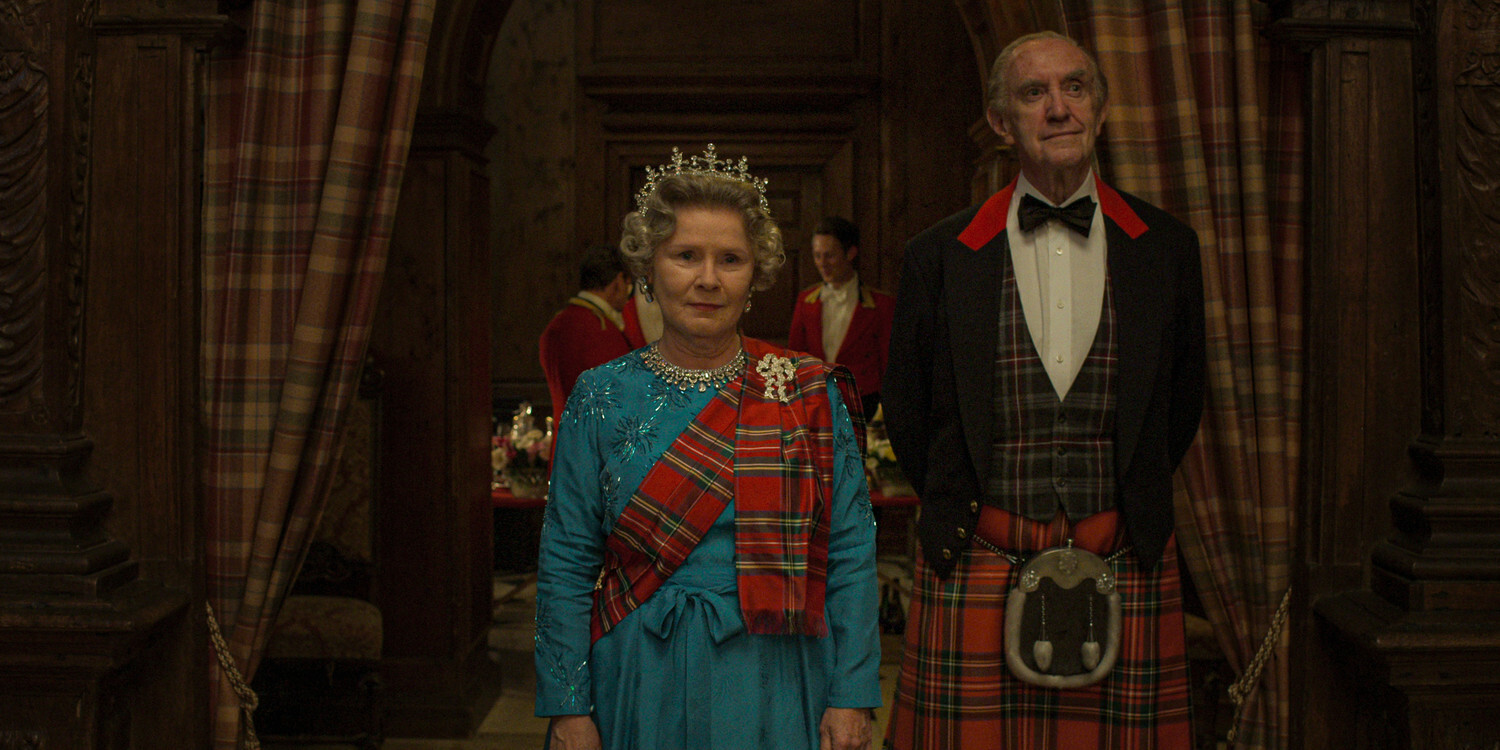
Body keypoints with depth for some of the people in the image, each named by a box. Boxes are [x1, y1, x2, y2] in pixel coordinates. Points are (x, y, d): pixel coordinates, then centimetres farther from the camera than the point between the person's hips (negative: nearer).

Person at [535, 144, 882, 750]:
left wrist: (851, 699, -7)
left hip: (774, 687, 0)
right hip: (642, 682, 1)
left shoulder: (814, 394, -2)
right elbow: (566, 565, 1)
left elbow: (851, 553, -2)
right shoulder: (602, 398, -1)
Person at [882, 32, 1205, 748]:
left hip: (1124, 575, 1)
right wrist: (957, 513, 9)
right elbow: (904, 408, 10)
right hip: (976, 575, -1)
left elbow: (1183, 401, 15)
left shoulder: (1166, 246, 5)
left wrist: (1133, 508, 12)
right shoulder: (939, 255, 1)